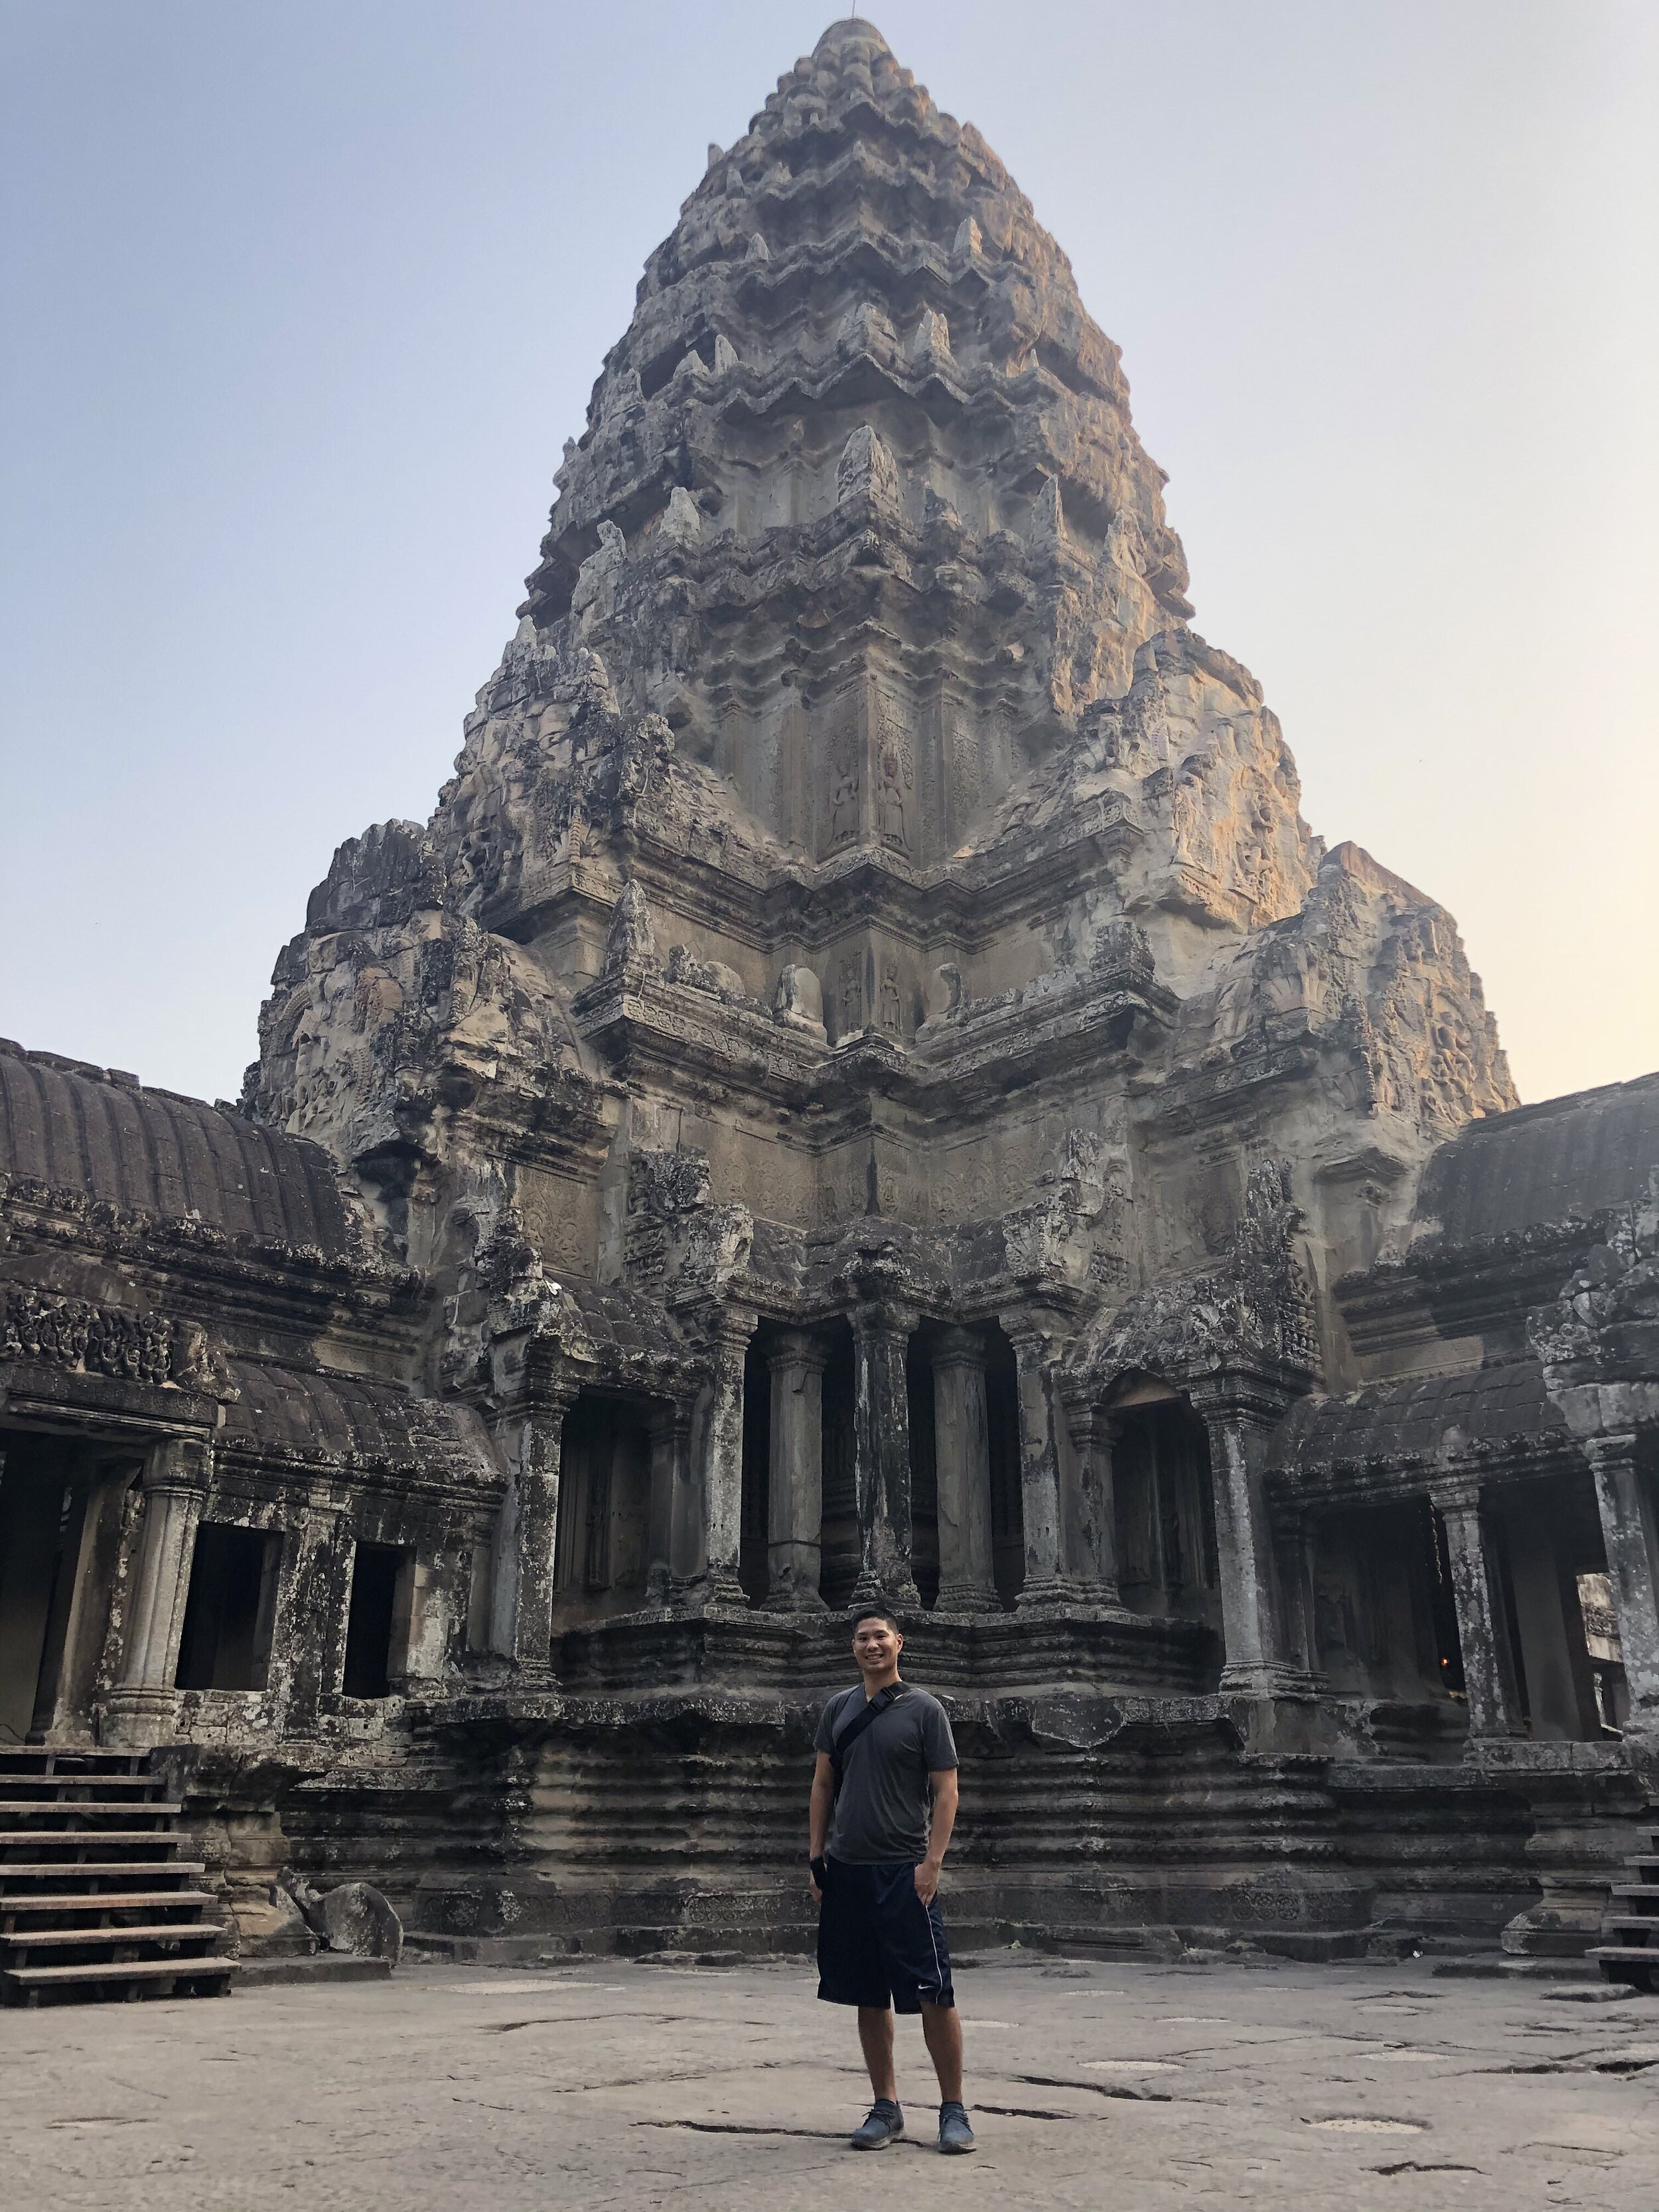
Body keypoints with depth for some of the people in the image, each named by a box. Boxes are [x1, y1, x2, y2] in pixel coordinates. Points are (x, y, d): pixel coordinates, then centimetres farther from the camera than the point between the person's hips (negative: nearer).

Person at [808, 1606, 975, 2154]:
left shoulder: (924, 1709, -3)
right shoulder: (838, 1709, 9)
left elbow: (946, 1790, -5)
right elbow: (823, 1784, 14)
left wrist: (931, 1862, -13)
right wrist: (816, 1855, 7)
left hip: (904, 1872, -4)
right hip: (847, 1870, 4)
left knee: (933, 1996, -4)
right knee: (868, 1998, 11)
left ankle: (953, 2110, 11)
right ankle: (885, 2108, 23)